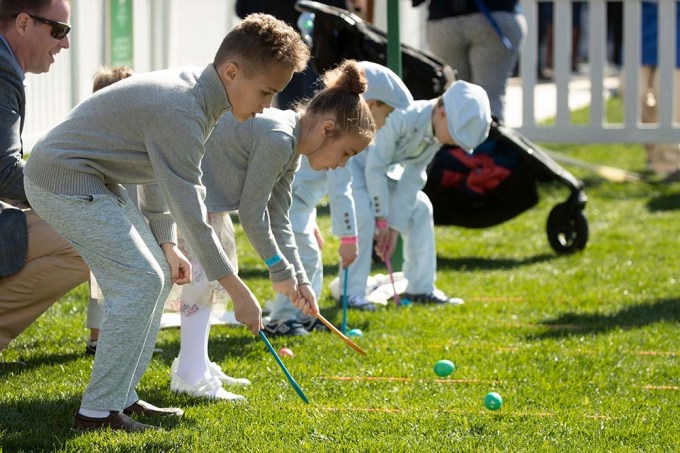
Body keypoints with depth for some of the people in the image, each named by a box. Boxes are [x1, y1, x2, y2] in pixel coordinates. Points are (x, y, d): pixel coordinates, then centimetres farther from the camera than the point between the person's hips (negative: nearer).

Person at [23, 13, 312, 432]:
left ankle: (120, 396, 13)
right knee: (140, 281, -15)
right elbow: (189, 209, -27)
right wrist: (238, 291, -23)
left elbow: (161, 175, 16)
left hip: (93, 182, 11)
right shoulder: (181, 110, -27)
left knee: (155, 276, 10)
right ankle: (98, 411, -12)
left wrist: (166, 245, 12)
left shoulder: (198, 94, 5)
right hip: (65, 180, -11)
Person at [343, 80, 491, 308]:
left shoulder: (436, 135, -10)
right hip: (350, 160, -9)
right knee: (363, 213, -27)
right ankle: (351, 294, -20)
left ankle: (420, 289, 8)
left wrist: (394, 226, -10)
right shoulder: (402, 118, -35)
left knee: (420, 208, 3)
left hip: (376, 165, 9)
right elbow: (375, 168, -29)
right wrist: (382, 220, -24)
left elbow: (412, 179, -6)